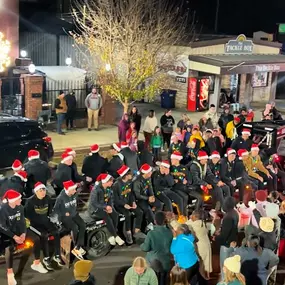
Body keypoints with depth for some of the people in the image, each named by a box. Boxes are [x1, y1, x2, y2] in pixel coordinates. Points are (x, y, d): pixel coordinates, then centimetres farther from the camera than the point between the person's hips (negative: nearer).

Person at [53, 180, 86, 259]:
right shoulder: (61, 198, -19)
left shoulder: (74, 194, -3)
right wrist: (64, 213, -17)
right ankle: (77, 247, -4)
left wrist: (75, 210, 9)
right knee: (75, 228, -27)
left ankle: (77, 248, -16)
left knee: (82, 225, -20)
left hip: (74, 215, 6)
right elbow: (55, 209, -10)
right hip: (64, 217, -5)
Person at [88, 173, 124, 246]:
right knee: (107, 217, -31)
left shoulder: (108, 189, 5)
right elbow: (93, 203, -20)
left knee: (115, 214, -20)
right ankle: (116, 237, -21)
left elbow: (111, 200, 9)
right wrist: (105, 207, -24)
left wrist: (111, 207, -12)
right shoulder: (96, 189, -17)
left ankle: (112, 237, -15)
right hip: (94, 210, -7)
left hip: (105, 207, 7)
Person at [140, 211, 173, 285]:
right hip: (165, 262, 2)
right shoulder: (170, 232, -15)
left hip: (153, 263, -2)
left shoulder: (151, 233, -22)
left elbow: (146, 248, -14)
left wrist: (142, 245, 6)